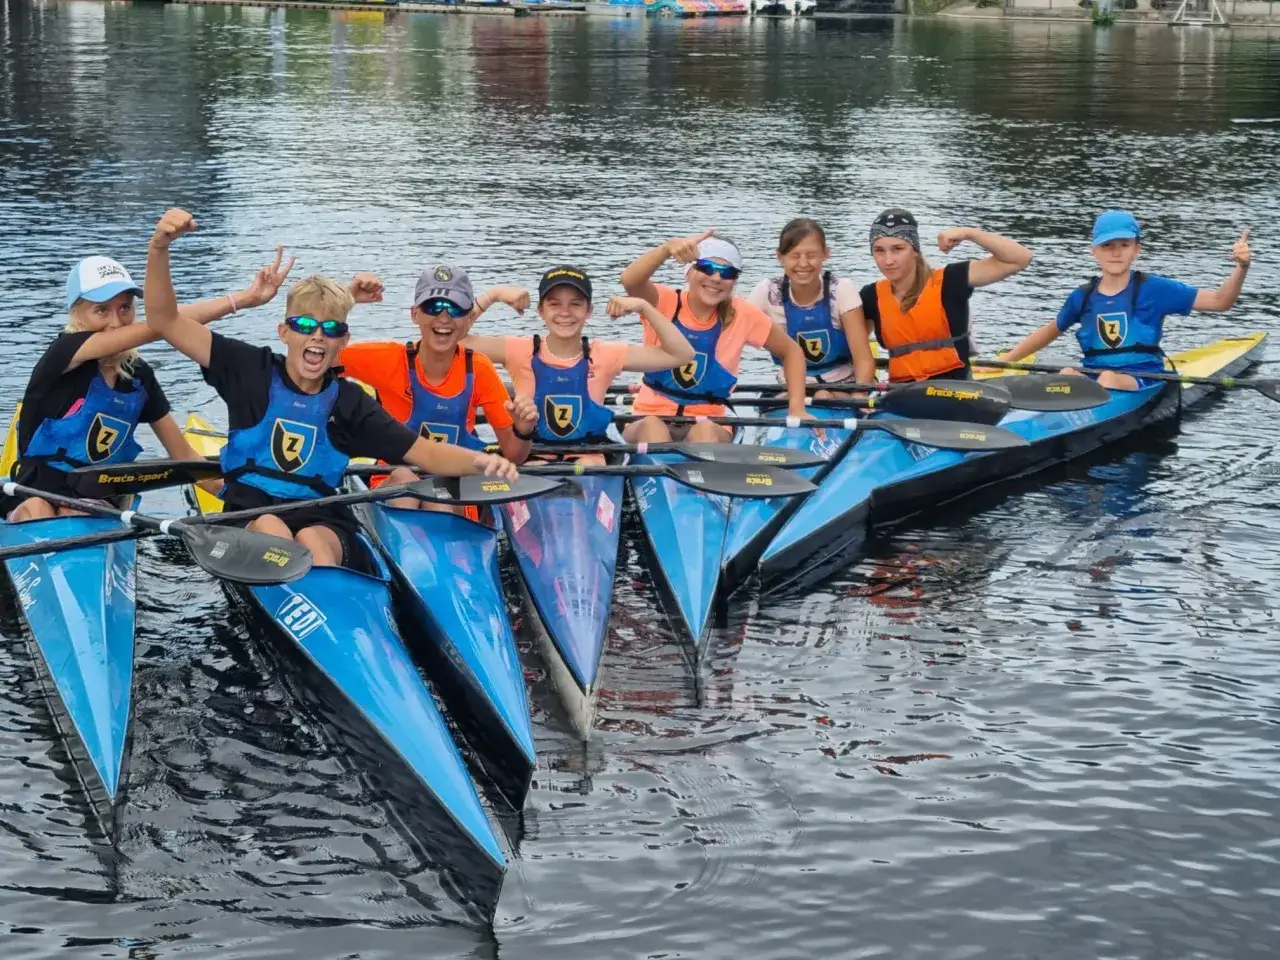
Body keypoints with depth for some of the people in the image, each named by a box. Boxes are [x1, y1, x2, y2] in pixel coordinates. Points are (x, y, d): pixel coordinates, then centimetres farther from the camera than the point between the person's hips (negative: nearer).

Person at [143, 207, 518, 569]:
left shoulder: (350, 404, 7)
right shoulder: (252, 371, 4)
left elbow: (426, 454, 3)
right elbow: (164, 321, 0)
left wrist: (478, 461, -19)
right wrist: (160, 249, -16)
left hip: (324, 522, 0)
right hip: (250, 516, 0)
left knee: (311, 541, -33)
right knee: (270, 528, -34)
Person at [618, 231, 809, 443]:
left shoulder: (741, 315, 0)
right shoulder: (666, 303, -5)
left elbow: (790, 351, 13)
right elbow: (630, 281, -27)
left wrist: (797, 409, 1)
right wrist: (668, 248, -45)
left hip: (710, 427, 1)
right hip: (650, 420, -1)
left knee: (705, 430, -34)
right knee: (652, 426, -36)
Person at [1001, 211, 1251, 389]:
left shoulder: (1154, 289, 1)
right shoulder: (1083, 297, 10)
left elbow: (1219, 302, -1)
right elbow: (1051, 331, 28)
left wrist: (1241, 269, -19)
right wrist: (1004, 361, 25)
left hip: (1142, 383, -2)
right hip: (1092, 378, 2)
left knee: (1109, 378, -35)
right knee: (1067, 374, -31)